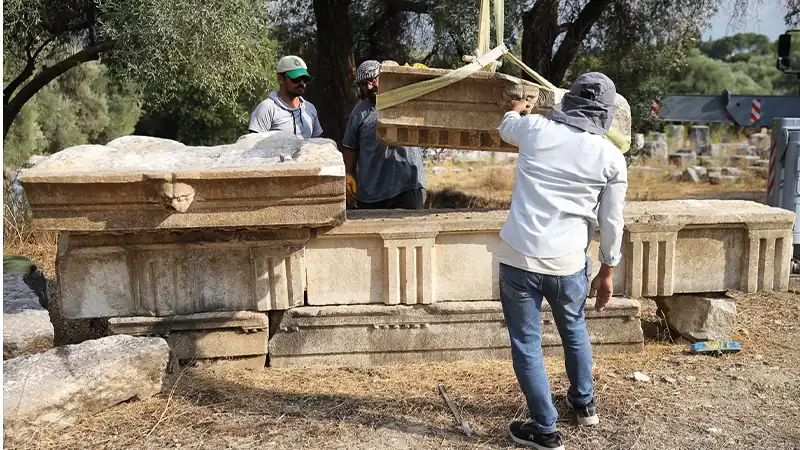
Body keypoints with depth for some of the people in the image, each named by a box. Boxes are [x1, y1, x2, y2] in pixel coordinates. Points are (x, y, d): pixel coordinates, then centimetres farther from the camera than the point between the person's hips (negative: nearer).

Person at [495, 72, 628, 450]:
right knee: (574, 329, 27)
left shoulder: (534, 129, 1)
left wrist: (515, 109, 49)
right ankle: (584, 403, 47)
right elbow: (611, 223, 4)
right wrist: (607, 272, 18)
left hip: (518, 256, -1)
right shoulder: (612, 158, 0)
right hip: (569, 261, 2)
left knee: (526, 343, 12)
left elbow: (505, 129, 26)